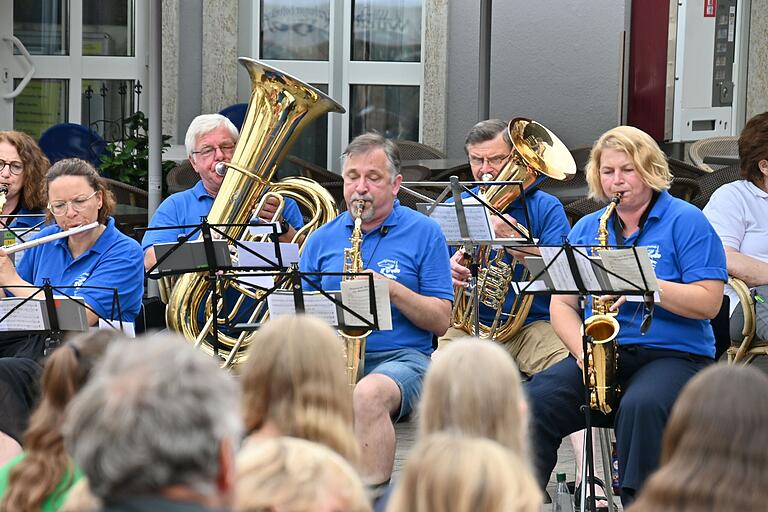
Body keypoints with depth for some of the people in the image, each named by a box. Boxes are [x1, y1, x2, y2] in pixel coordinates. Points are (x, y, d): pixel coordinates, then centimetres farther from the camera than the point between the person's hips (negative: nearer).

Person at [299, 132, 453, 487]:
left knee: (368, 394, -37)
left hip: (401, 356, -3)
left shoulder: (424, 233, 7)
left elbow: (440, 321, 2)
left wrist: (392, 289, -13)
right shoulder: (321, 239, 16)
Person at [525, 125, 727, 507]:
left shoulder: (685, 222, 1)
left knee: (640, 407, -38)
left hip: (673, 355, -4)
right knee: (534, 401, -23)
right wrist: (583, 350, -10)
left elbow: (708, 303, -8)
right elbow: (561, 304, 10)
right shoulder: (585, 229, 16)